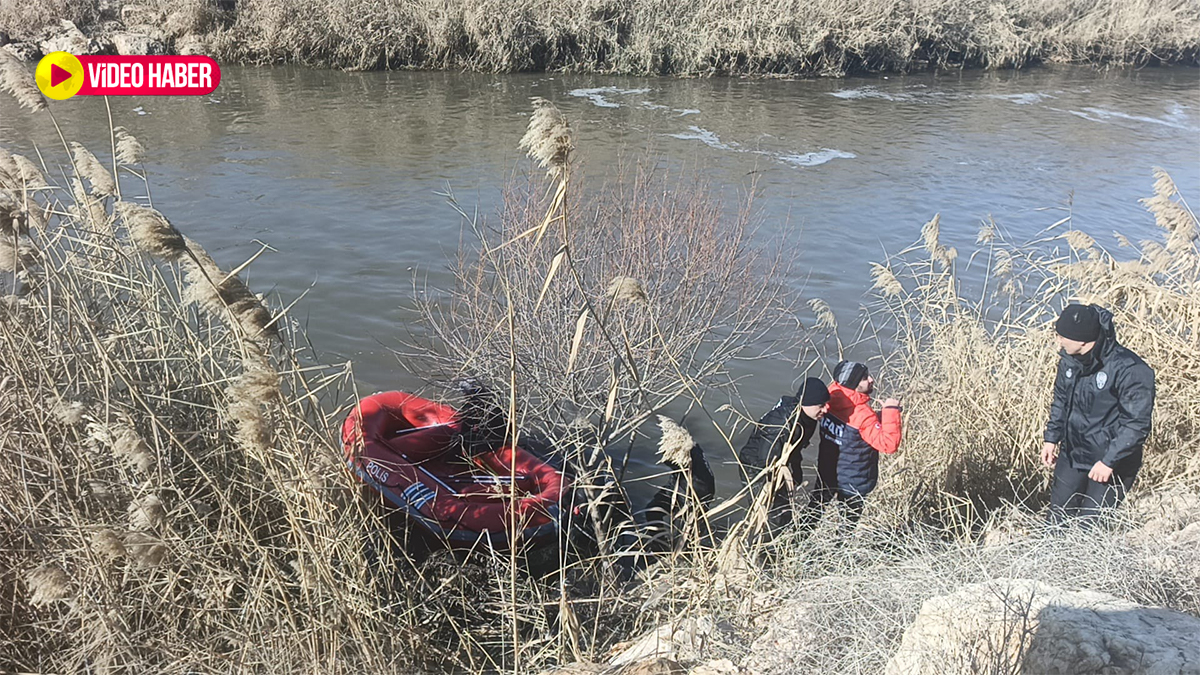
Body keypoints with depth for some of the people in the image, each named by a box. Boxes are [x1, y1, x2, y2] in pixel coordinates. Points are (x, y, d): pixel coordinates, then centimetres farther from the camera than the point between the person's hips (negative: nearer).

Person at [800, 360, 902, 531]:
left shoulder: (832, 397, -12)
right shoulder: (863, 414, -32)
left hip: (826, 471, 6)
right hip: (853, 482, -6)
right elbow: (889, 444, -34)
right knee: (852, 518, 20)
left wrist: (884, 415, -2)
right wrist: (891, 411, -32)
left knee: (815, 506, 27)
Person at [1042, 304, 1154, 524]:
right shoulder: (1070, 361, -4)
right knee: (1058, 516, 16)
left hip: (1111, 465, -6)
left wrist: (1109, 461, -23)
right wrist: (1051, 437, 9)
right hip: (1072, 455, 6)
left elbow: (1137, 424, -22)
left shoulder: (1129, 370, -25)